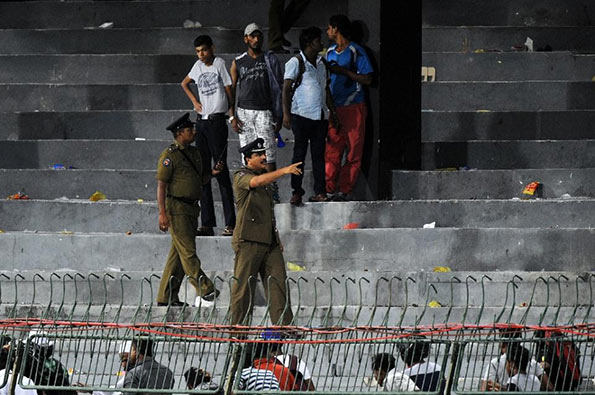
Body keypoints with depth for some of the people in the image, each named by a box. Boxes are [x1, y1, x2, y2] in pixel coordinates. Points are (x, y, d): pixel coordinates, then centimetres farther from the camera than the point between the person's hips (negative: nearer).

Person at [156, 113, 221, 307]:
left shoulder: (194, 153, 16)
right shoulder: (169, 156, -10)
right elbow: (161, 184, -13)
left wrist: (212, 173, 4)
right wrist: (162, 213, -19)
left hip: (191, 209, 9)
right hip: (176, 208, -9)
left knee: (178, 254, 8)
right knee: (187, 251, -9)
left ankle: (167, 297, 12)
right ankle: (205, 291, -13)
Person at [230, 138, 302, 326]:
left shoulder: (265, 175, 21)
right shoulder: (241, 176, -3)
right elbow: (256, 182, -27)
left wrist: (277, 240, 23)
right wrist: (283, 171, -35)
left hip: (270, 240, 7)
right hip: (249, 240, -7)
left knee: (278, 281, -2)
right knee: (243, 284, -4)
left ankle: (283, 324, -6)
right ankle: (238, 325, 2)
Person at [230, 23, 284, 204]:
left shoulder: (270, 60, 8)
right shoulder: (238, 63, 11)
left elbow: (279, 88, 7)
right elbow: (231, 90, 12)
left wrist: (279, 116, 1)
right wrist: (232, 117, 2)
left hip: (264, 112, -2)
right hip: (244, 112, 2)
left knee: (268, 155, -11)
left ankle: (273, 193, -10)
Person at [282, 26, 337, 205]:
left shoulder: (321, 64, 17)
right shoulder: (296, 63, -3)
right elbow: (286, 88, -7)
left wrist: (333, 112, 20)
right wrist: (286, 113, -16)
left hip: (320, 116, 6)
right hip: (302, 115, -6)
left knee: (319, 154, 5)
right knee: (299, 153, -4)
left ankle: (320, 192, 6)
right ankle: (296, 192, -1)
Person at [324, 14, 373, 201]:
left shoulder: (355, 51, -4)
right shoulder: (330, 52, 16)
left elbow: (367, 79, -7)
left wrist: (343, 71, -13)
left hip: (353, 107, -6)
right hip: (334, 108, 6)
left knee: (353, 152, -4)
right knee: (331, 151, -1)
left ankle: (344, 190, -3)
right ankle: (329, 190, -1)